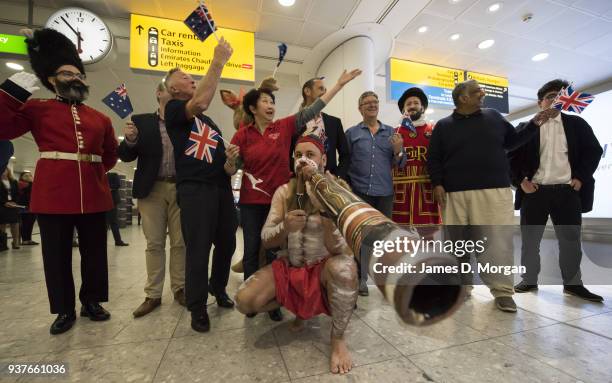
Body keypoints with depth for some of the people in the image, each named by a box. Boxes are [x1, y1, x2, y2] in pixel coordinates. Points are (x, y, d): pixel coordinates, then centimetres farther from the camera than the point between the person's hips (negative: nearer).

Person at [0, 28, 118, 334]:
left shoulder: (100, 118, 14)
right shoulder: (37, 109, 8)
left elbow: (111, 152, 23)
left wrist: (96, 170, 11)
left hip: (93, 196, 2)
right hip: (53, 196, -2)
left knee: (95, 252, 10)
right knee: (57, 255, 7)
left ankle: (92, 302, 27)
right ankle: (65, 310, 23)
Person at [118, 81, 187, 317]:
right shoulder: (141, 121, 7)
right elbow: (126, 156, 4)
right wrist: (130, 140, -14)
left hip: (180, 189, 0)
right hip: (152, 189, 0)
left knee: (180, 243, 6)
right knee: (154, 244, 6)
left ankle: (179, 289, 19)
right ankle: (153, 295, 16)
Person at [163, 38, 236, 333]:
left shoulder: (208, 120, 26)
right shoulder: (174, 109, 3)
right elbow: (200, 102, -19)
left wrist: (228, 156, 6)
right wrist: (218, 62, -14)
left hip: (221, 187, 7)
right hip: (194, 188, -7)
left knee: (227, 243, 8)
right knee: (198, 248, -4)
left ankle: (218, 289, 31)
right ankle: (197, 308, 12)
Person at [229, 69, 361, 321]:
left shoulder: (284, 127, 0)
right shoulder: (242, 135, 0)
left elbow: (312, 110, -2)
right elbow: (232, 170, 4)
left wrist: (340, 84, -2)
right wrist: (230, 162, -20)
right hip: (251, 202, 0)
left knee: (275, 251, 10)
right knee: (251, 251, 9)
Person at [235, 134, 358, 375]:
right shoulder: (284, 192, -2)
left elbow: (336, 248, -25)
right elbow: (266, 241, -5)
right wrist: (285, 227, -28)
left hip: (323, 267, -3)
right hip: (289, 266, 4)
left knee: (343, 267, -37)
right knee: (244, 301, -16)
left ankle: (338, 338, -8)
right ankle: (298, 305, 15)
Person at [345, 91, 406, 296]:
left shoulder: (390, 132, 11)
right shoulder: (351, 132, 6)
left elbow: (399, 164, 9)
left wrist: (398, 151, -10)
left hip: (385, 192, 2)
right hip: (360, 191, -2)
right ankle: (361, 278, 16)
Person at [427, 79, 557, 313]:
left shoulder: (493, 116, 15)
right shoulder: (443, 126, 9)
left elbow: (512, 142, 25)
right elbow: (434, 158, 6)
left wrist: (534, 125, 13)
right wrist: (437, 184, -5)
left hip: (494, 191, 1)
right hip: (455, 193, -1)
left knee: (497, 241, -4)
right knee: (457, 242, 6)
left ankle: (502, 291, 7)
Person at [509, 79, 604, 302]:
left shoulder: (577, 124, 10)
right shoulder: (526, 128, 5)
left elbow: (594, 150, 10)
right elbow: (511, 156, 3)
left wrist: (581, 177, -2)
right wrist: (520, 181, -7)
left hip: (567, 191, 2)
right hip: (534, 191, -1)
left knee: (571, 239, 7)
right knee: (530, 239, 6)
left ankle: (572, 283, 22)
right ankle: (529, 280, 18)